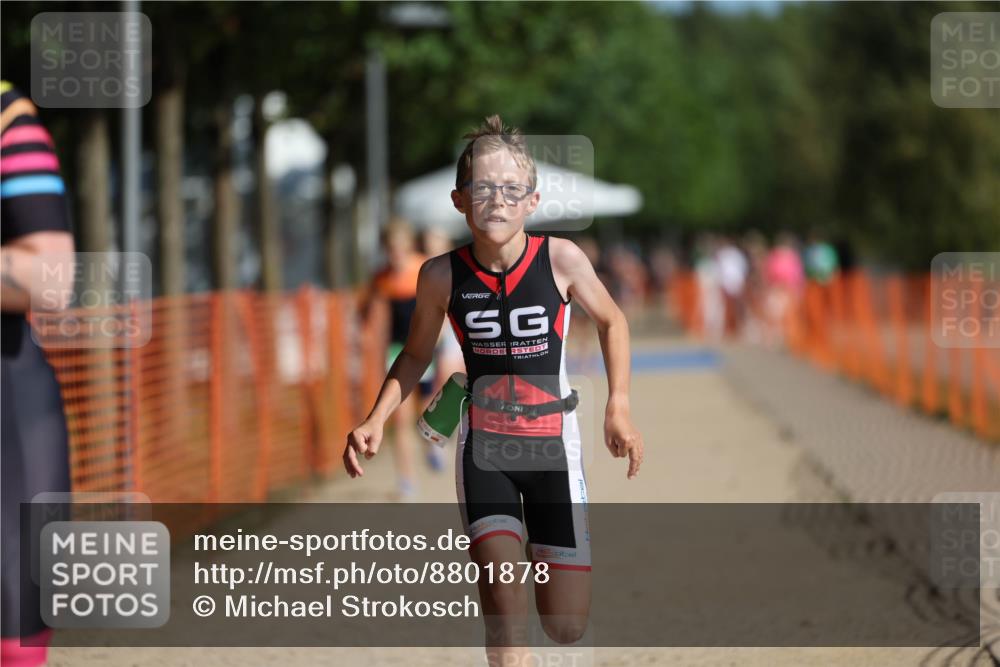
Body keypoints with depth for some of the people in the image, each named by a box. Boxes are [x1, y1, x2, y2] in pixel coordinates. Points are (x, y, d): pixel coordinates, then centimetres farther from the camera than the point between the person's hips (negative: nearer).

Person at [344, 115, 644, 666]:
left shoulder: (561, 259, -13)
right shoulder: (442, 275, -11)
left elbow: (611, 321, 6)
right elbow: (416, 355, 7)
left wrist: (618, 407, 0)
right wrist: (375, 422, -7)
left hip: (553, 446, 1)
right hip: (482, 449, 0)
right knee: (505, 619, -19)